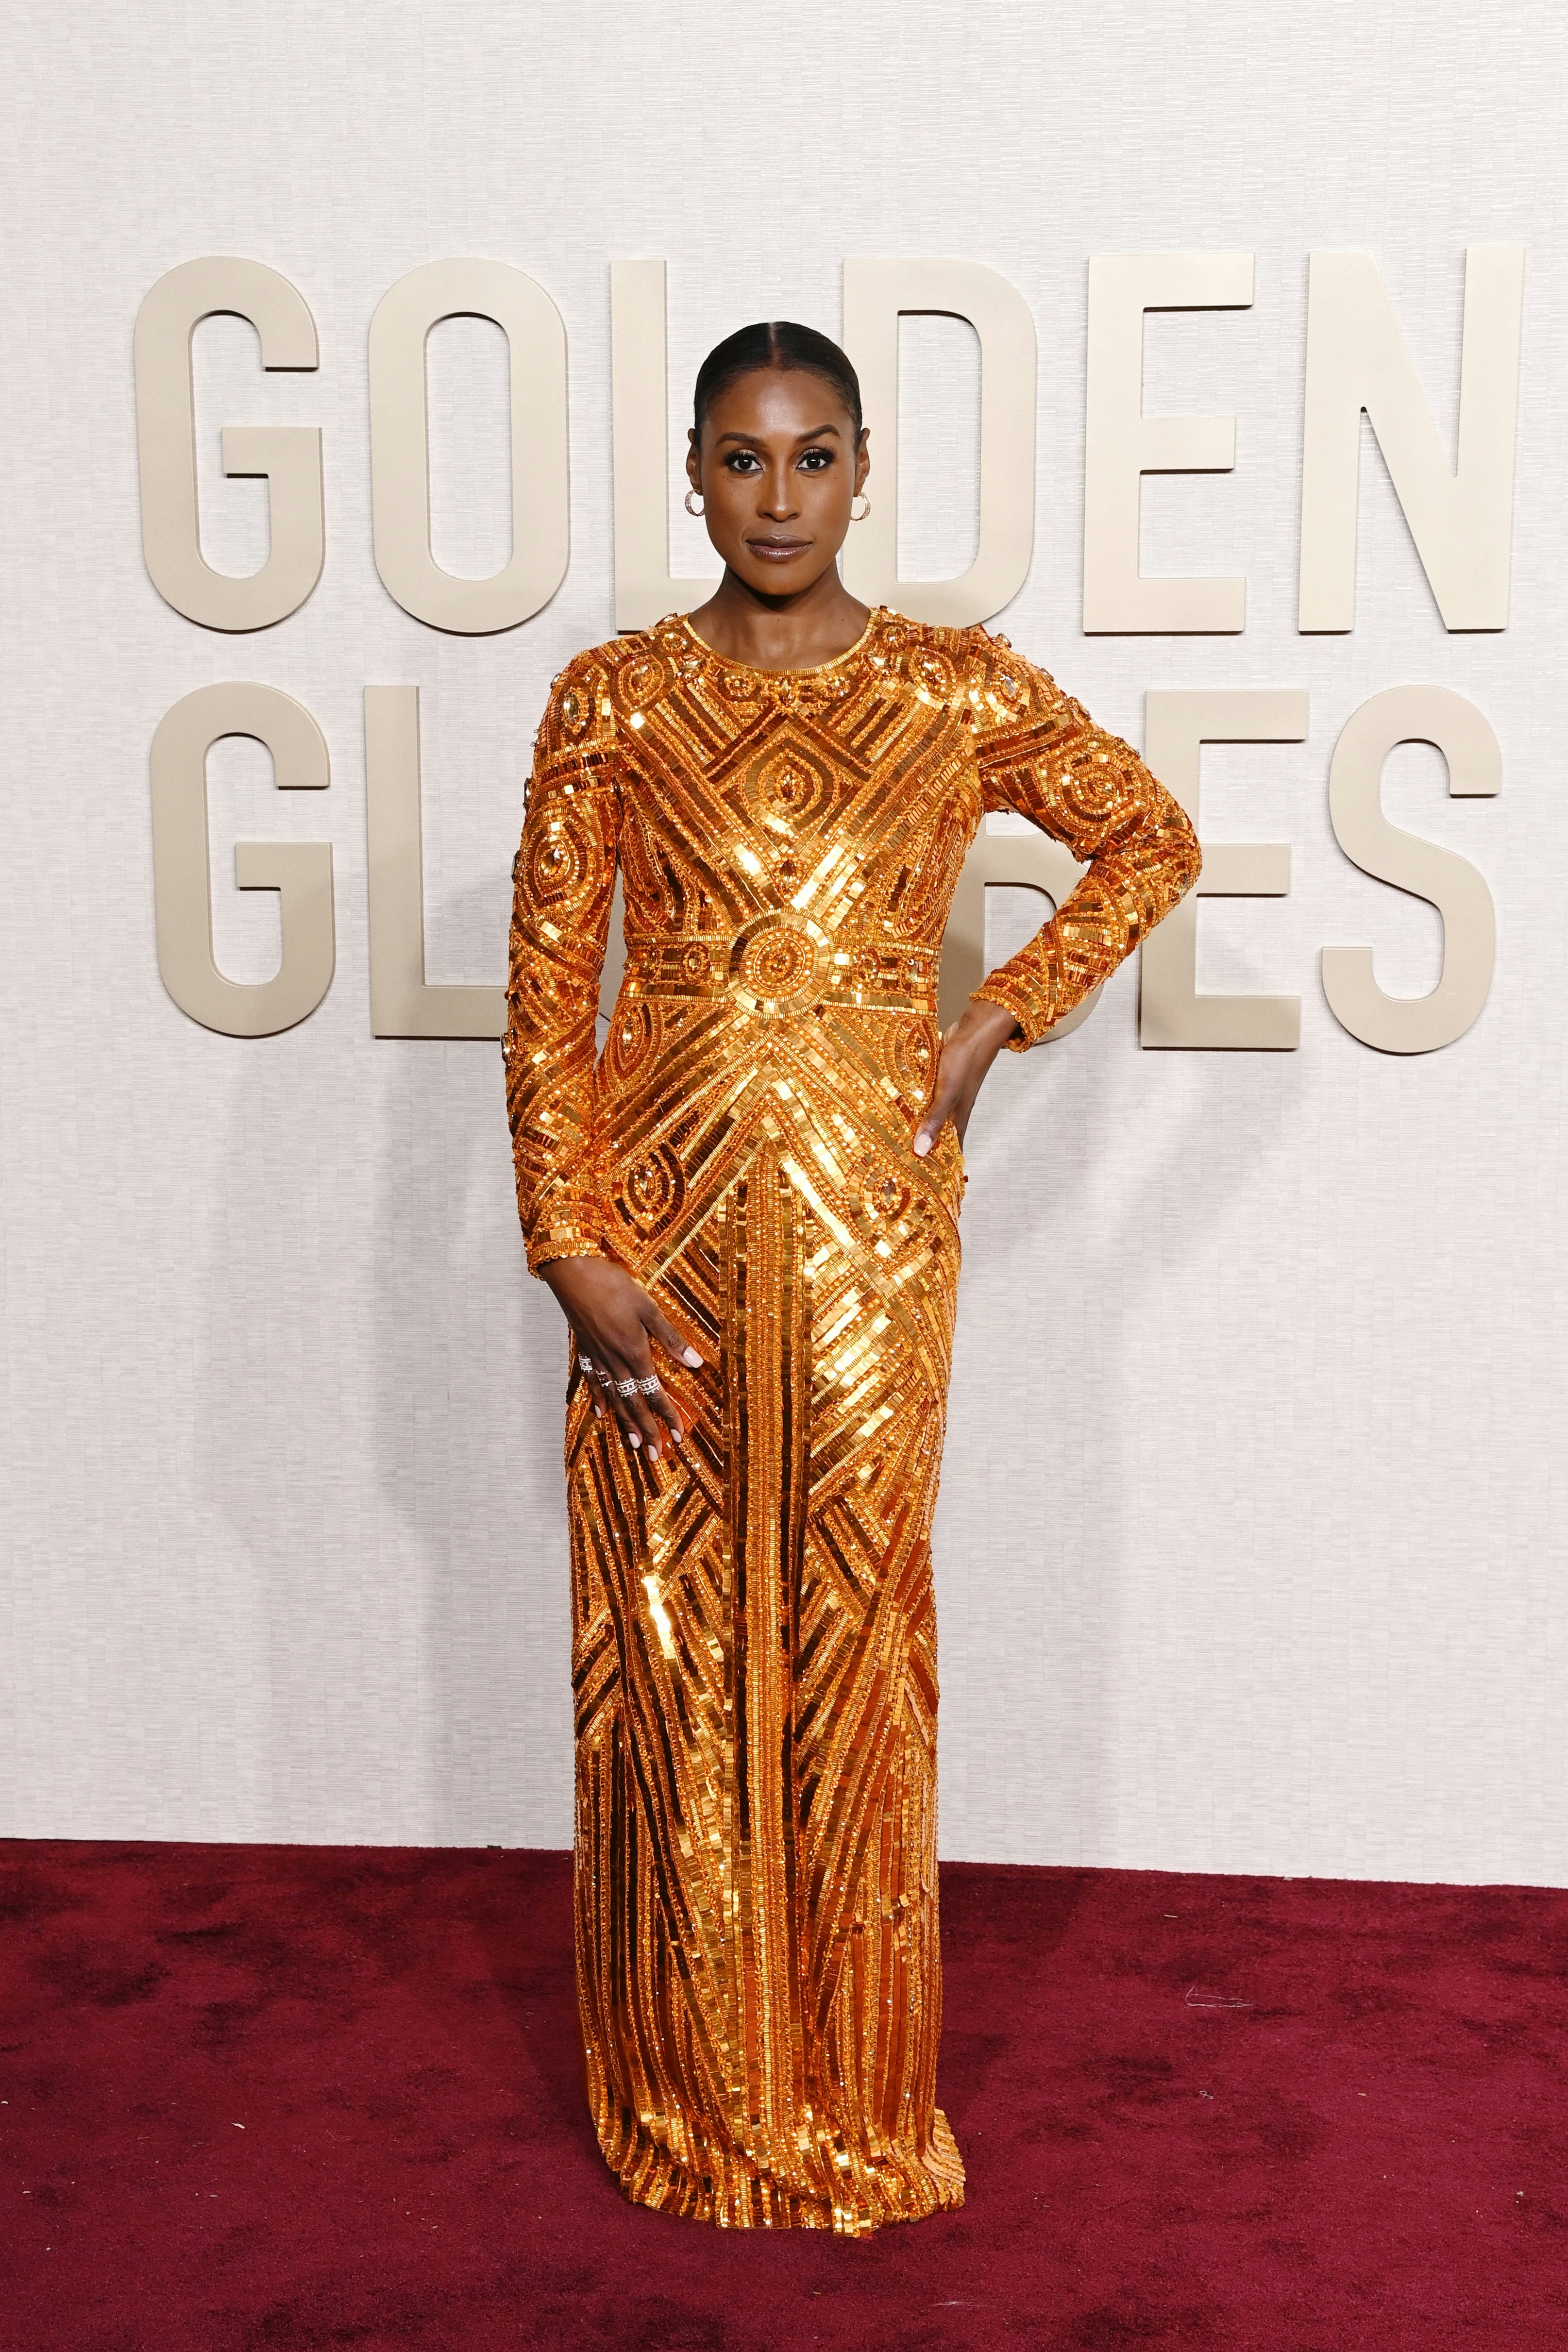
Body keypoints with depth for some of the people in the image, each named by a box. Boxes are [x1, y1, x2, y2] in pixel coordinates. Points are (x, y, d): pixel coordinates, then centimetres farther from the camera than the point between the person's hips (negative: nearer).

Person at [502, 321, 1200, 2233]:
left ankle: (848, 2097, 25)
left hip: (866, 1211, 0)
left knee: (849, 1631, 6)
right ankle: (692, 2090, 26)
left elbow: (1152, 842, 14)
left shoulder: (961, 693, 3)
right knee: (669, 1637, 7)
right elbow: (549, 988, 0)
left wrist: (993, 1025, 3)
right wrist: (573, 1250, -7)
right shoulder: (612, 702, 2)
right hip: (666, 1214, 1)